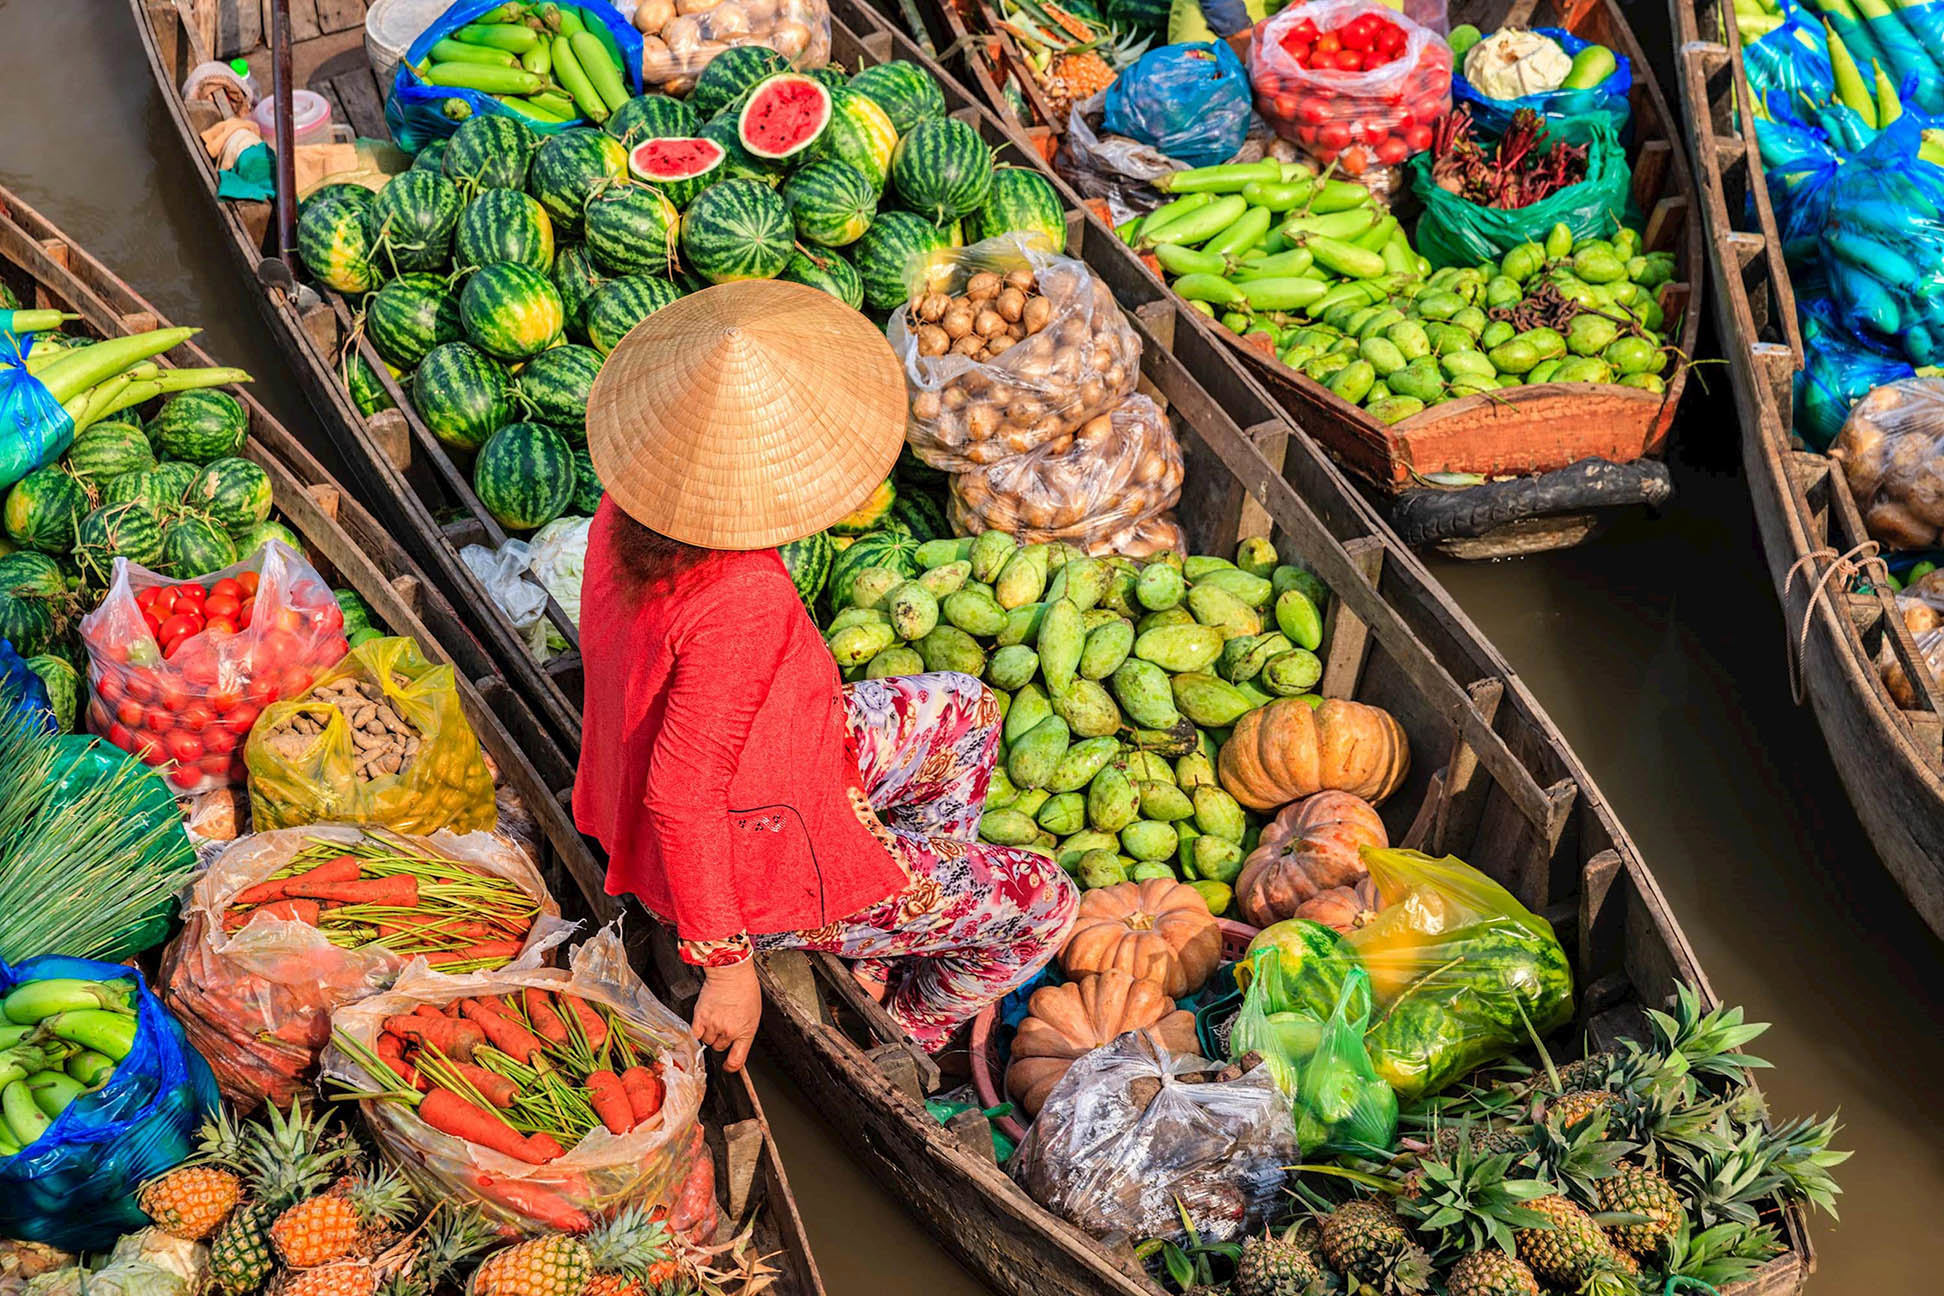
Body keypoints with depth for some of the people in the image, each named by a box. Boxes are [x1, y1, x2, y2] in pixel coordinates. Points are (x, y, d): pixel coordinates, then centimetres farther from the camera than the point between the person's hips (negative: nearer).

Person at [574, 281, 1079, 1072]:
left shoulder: (631, 505, -12)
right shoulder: (741, 600, -39)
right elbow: (681, 796, -32)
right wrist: (724, 963, -21)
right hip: (757, 869, -8)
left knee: (963, 711, 22)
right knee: (1042, 904, 4)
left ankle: (895, 943, 32)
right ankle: (902, 1030, 30)